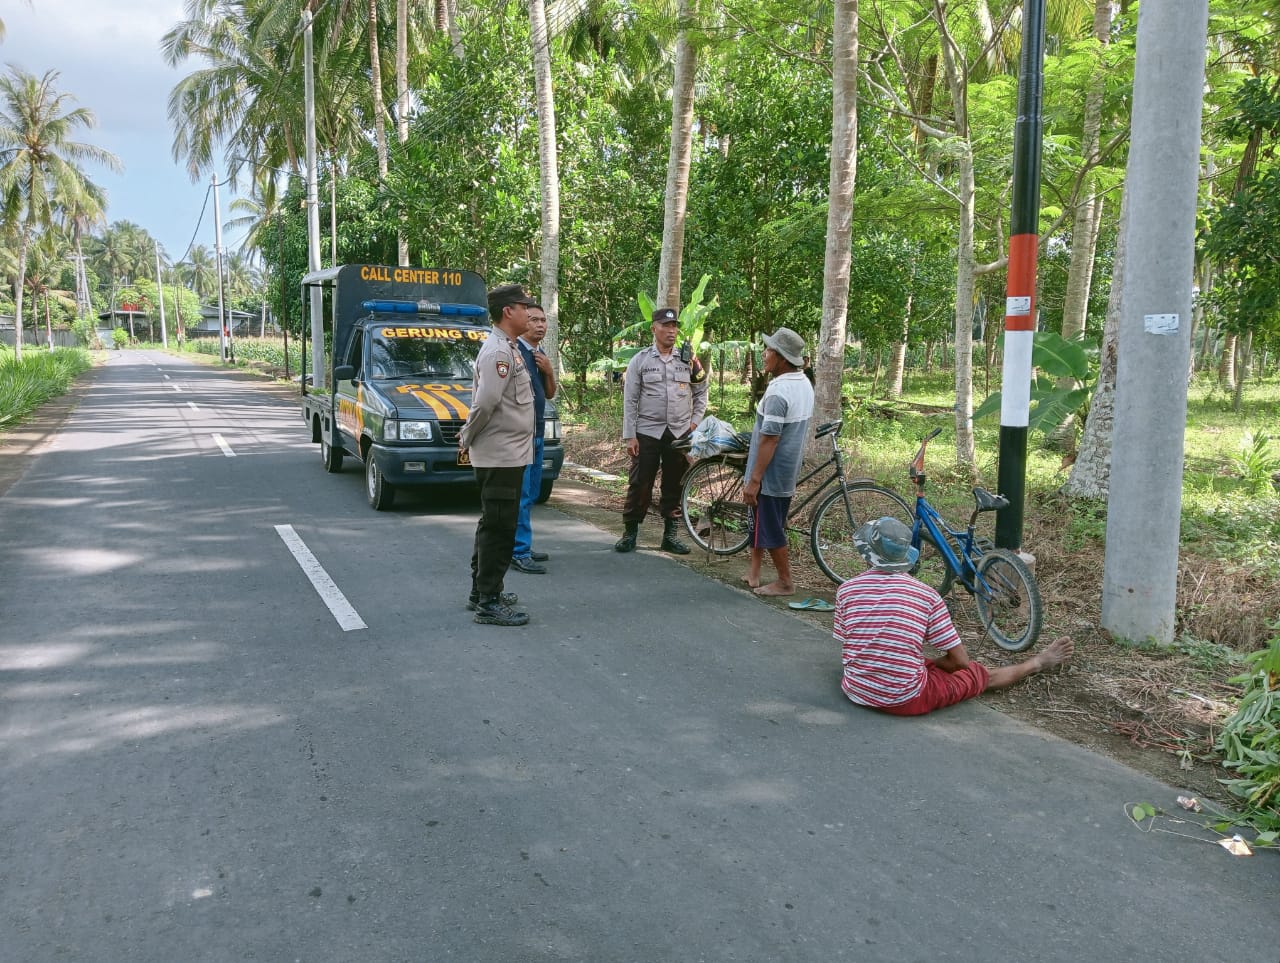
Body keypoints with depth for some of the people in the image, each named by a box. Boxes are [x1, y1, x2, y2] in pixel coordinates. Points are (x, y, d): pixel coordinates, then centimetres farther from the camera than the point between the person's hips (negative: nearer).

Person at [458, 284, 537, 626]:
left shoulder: (508, 348, 16)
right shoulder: (497, 351, -17)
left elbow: (485, 402, 19)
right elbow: (485, 403, -23)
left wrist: (469, 437, 13)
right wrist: (468, 439, -10)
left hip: (508, 454, 10)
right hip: (501, 456, -10)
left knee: (493, 526, 17)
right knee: (499, 528, -6)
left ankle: (481, 592, 28)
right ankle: (488, 604, 0)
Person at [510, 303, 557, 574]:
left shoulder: (541, 355, 14)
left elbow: (550, 394, 19)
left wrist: (549, 371, 0)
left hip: (537, 433, 9)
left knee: (530, 495, 13)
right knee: (520, 494, -8)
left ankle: (522, 546, 20)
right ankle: (519, 553, -4)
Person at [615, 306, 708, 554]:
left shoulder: (688, 360, 5)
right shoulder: (640, 360, -1)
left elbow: (701, 392, 15)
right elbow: (630, 401, -2)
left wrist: (695, 421, 4)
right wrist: (629, 436, -6)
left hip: (680, 433, 2)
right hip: (647, 432, -2)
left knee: (674, 486, 8)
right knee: (639, 484, -1)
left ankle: (670, 535, 17)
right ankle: (630, 533, 11)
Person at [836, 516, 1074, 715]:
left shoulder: (846, 590, -4)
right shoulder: (926, 595, -8)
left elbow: (845, 651, 6)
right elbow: (960, 661, -4)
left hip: (855, 691, 3)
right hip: (905, 699, -3)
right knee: (979, 674, 22)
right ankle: (1038, 663, 48)